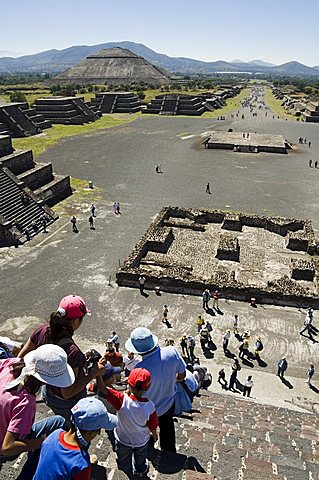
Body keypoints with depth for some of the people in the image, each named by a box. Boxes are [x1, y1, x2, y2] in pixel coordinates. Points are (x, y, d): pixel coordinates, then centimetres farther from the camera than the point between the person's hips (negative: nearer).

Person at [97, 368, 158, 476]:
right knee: (140, 459, 34)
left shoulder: (122, 400, -39)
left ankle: (127, 472, 59)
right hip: (141, 442, 0)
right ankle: (139, 471, 60)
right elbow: (153, 427, -18)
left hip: (123, 440, 0)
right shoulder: (149, 406, -35)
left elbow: (102, 388, -40)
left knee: (124, 460, 34)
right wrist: (155, 436, 3)